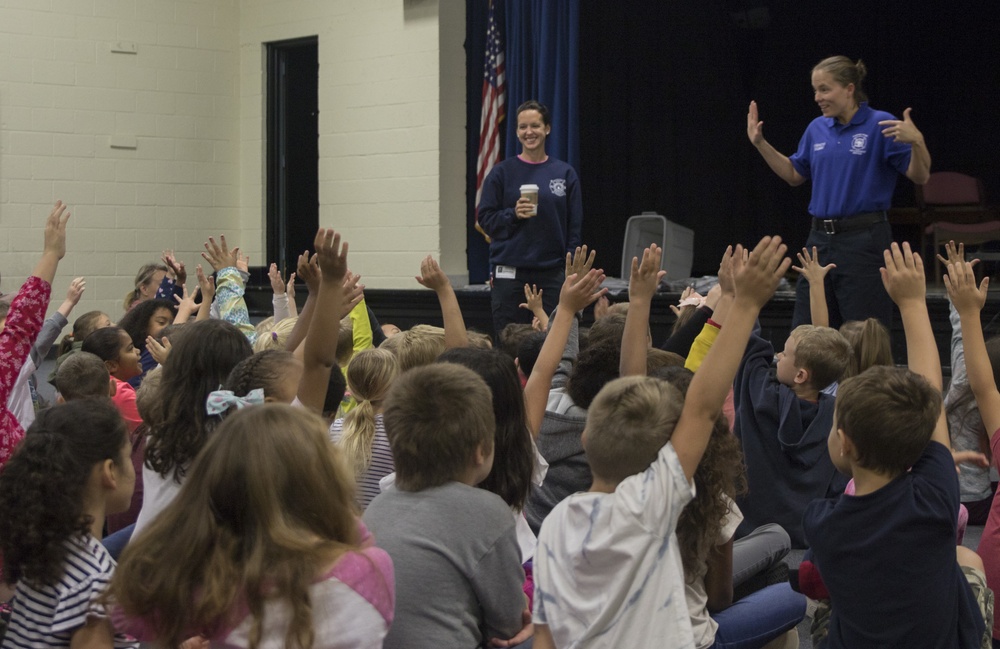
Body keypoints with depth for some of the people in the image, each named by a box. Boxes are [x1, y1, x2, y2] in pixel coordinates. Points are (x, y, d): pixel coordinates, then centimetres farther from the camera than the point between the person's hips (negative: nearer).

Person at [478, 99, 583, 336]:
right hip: (510, 274, -1)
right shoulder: (502, 172, 3)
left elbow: (575, 227, 8)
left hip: (551, 274, 1)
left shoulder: (565, 174, 7)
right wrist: (514, 214, -15)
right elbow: (485, 219, 3)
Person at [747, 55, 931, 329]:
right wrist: (760, 143, 14)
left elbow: (920, 176, -10)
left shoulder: (881, 125, -7)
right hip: (820, 239, 6)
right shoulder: (817, 128, 10)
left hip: (864, 239, -6)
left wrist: (917, 141, -28)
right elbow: (794, 175, 22)